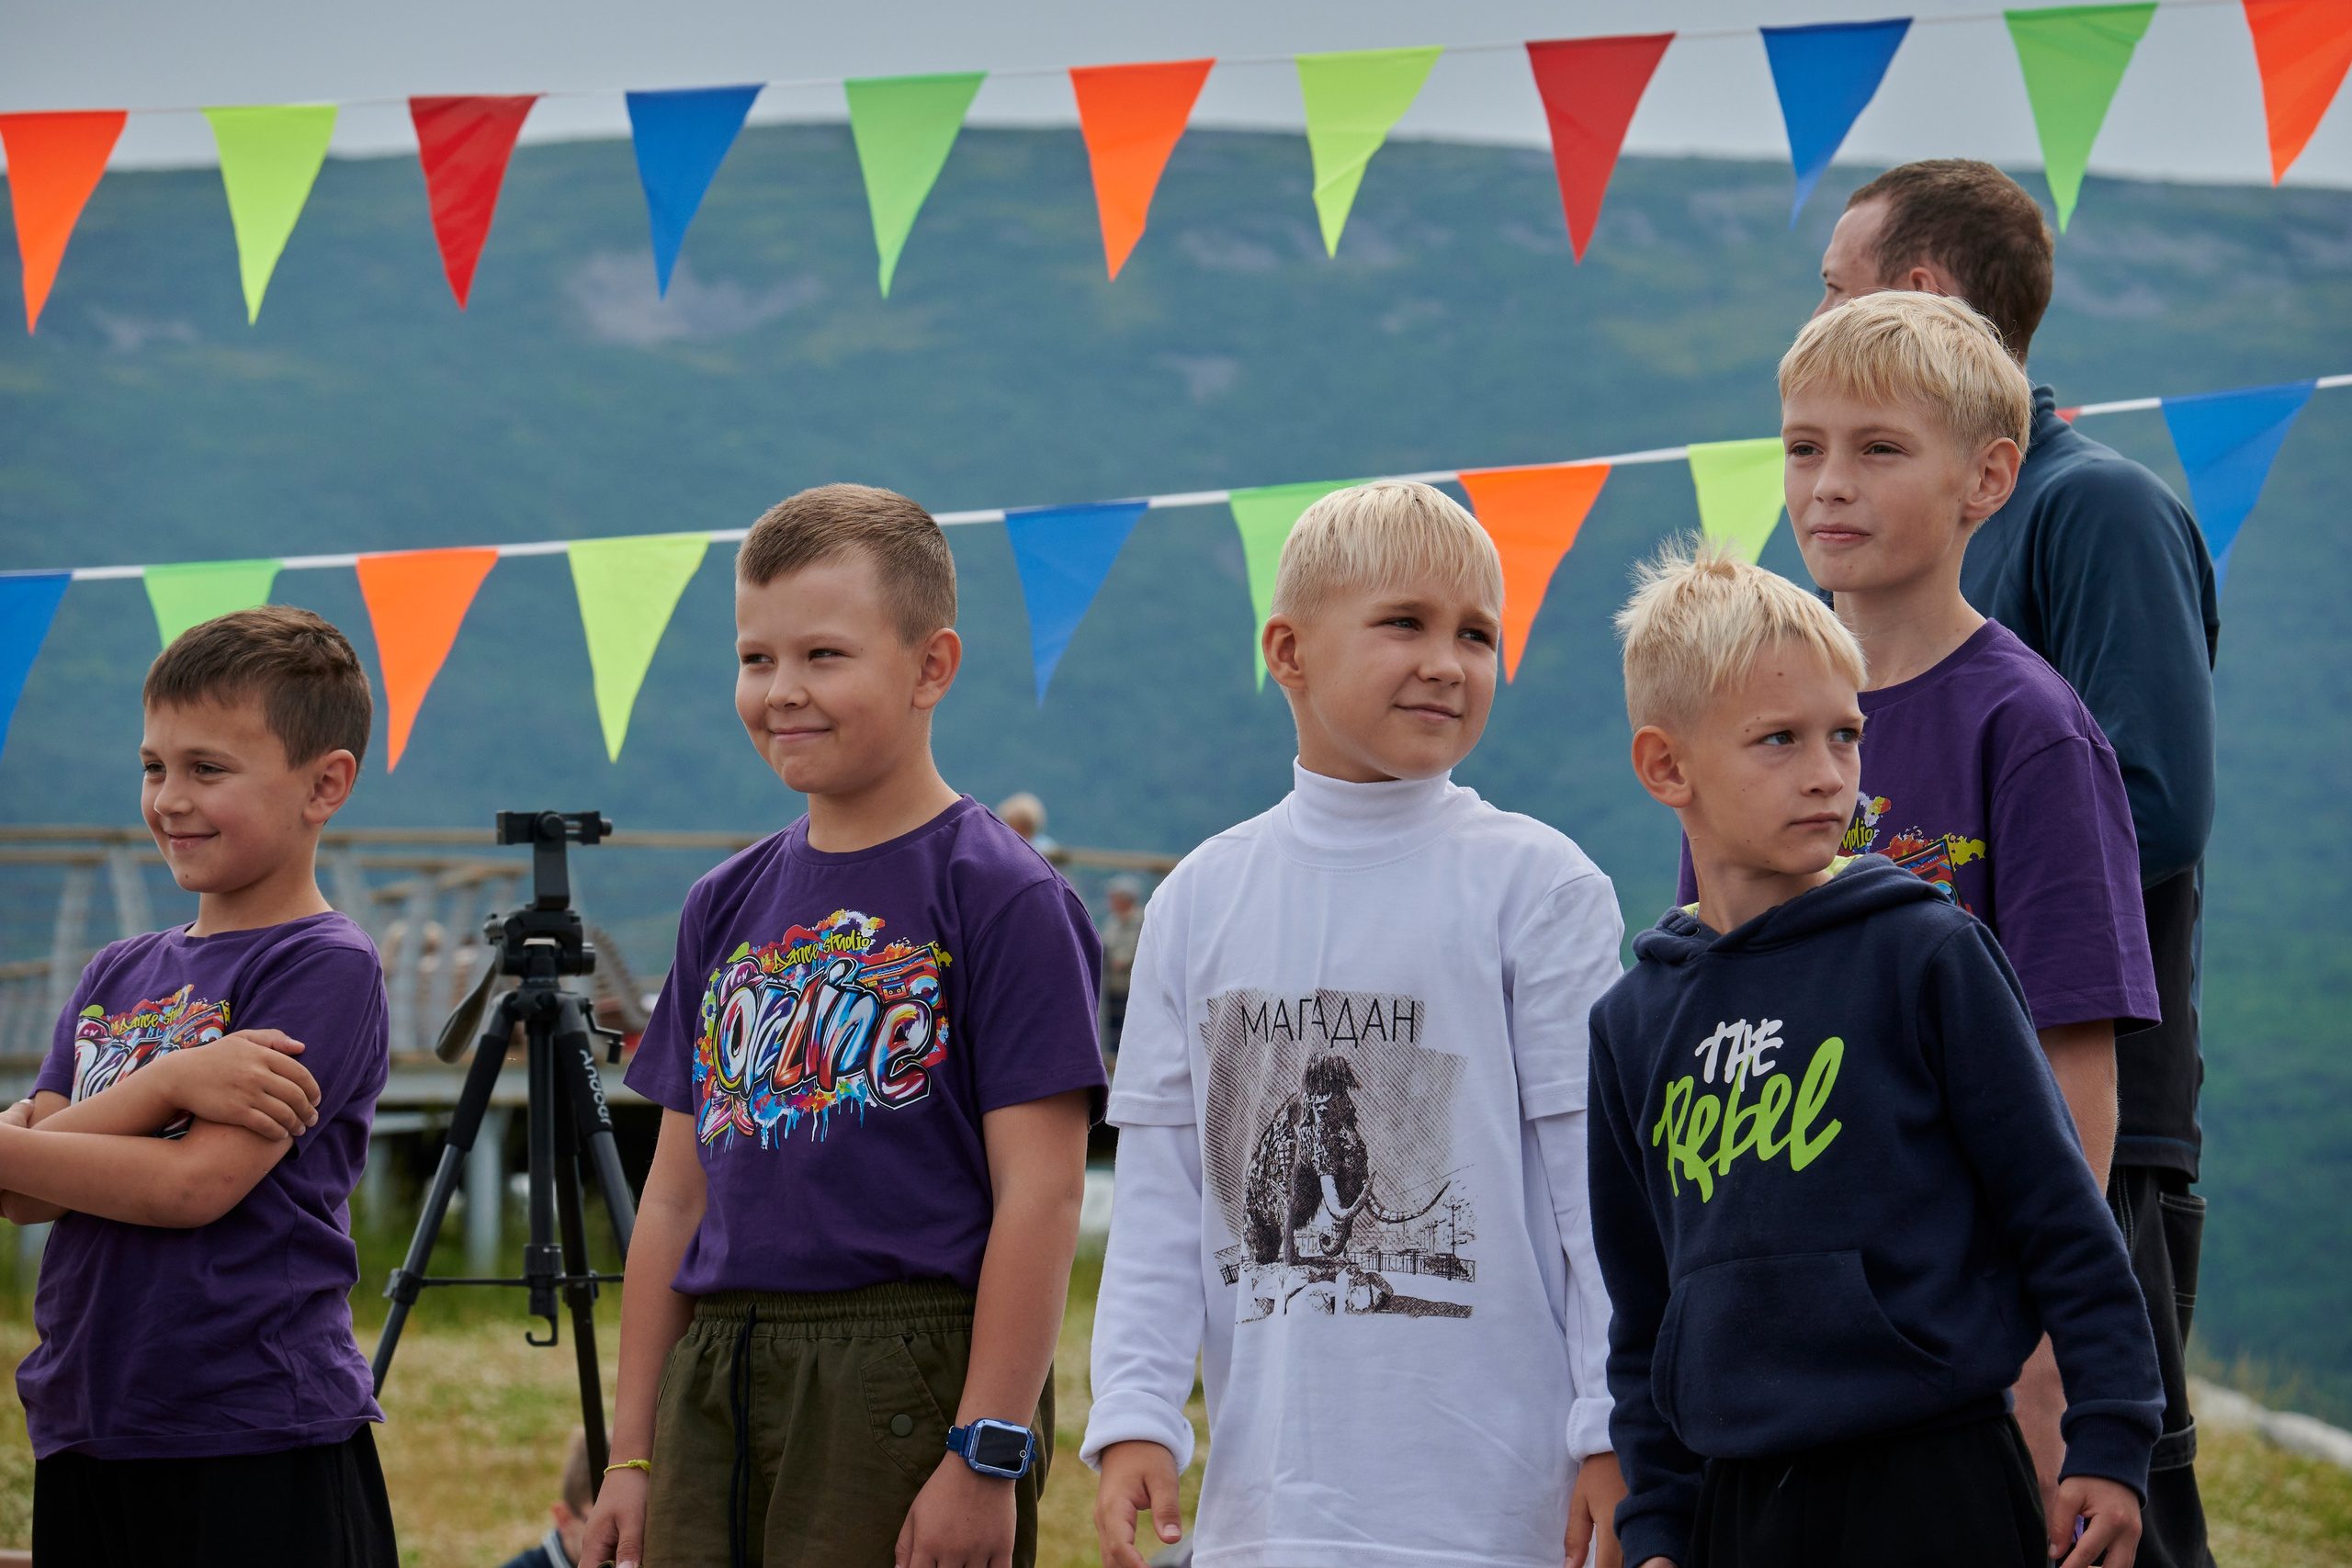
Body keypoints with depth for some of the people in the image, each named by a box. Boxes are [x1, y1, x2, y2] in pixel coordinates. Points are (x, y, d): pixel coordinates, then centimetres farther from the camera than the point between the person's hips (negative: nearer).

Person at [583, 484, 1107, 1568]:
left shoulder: (1004, 898, -5)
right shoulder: (728, 907, 15)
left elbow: (1040, 1195, -10)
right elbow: (677, 1195, 16)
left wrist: (988, 1453, -15)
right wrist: (631, 1453, 13)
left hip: (909, 1379, -6)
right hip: (716, 1387, 6)